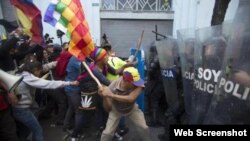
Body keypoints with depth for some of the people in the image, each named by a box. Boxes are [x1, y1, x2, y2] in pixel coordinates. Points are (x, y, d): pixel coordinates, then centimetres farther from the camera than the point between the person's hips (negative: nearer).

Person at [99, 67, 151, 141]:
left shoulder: (138, 84, -36)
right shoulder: (113, 87, -33)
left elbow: (130, 99, -51)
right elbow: (108, 108, -24)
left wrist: (111, 95, -55)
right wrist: (104, 97, -43)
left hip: (132, 109, 1)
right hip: (116, 110, -1)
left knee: (144, 128, 1)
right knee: (107, 132, -6)